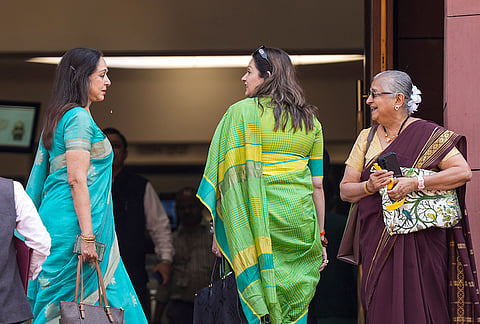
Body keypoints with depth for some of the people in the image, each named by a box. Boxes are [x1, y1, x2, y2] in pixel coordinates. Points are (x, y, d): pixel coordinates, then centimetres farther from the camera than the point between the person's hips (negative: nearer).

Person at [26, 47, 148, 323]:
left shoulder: (56, 118, 18)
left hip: (55, 218, 9)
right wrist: (88, 235, -21)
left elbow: (37, 180, 20)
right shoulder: (79, 117, -10)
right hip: (73, 223, -9)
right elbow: (77, 180, -18)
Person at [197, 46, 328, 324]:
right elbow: (317, 184, 10)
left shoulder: (240, 112, -3)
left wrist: (218, 229, -3)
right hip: (300, 218, 4)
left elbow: (230, 177, -7)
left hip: (258, 216, -4)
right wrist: (320, 235, 16)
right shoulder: (310, 120, 10)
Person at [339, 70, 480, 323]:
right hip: (377, 241, 4)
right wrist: (370, 186, -10)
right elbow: (346, 190, 12)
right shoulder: (366, 138, 13)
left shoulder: (428, 135, -2)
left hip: (420, 239, -4)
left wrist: (416, 183, -19)